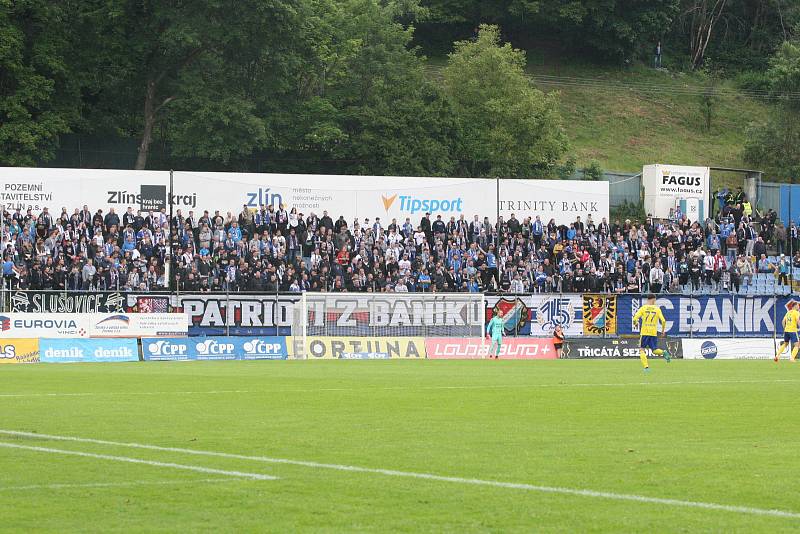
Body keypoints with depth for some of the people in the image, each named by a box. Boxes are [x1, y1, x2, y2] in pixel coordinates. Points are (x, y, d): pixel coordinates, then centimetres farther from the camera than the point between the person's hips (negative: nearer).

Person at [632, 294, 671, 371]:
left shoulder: (643, 308, 0)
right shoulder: (657, 309, 4)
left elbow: (635, 318, -6)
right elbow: (663, 321, -3)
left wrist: (635, 322, 17)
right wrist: (663, 330, 12)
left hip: (644, 332, -2)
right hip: (654, 333, 2)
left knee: (642, 350, 6)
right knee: (654, 350, 11)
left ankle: (646, 367, -8)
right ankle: (663, 352, -20)